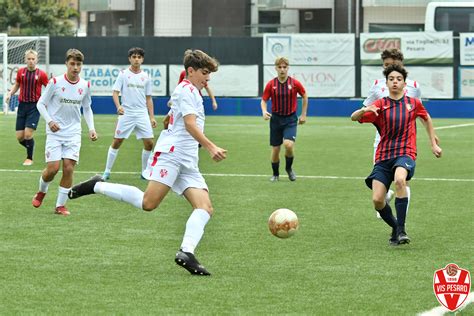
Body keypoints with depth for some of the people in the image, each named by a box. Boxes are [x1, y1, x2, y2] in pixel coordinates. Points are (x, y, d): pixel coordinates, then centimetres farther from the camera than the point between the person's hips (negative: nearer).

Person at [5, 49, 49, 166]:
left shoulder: (41, 74, -5)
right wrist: (10, 94, 2)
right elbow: (16, 85, 19)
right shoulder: (21, 72, 4)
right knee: (19, 137, 0)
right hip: (22, 105, 3)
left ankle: (29, 158, 9)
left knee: (28, 134, -13)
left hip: (34, 106, -3)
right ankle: (30, 149, 30)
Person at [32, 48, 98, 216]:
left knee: (69, 168, -8)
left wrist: (91, 128, 4)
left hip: (73, 133, 3)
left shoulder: (85, 85, 2)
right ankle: (41, 192, 22)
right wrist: (49, 121, -16)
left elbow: (87, 108, 17)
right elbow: (41, 104, -1)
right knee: (53, 168, -9)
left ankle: (60, 205, 3)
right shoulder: (55, 82, -8)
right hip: (55, 133, -3)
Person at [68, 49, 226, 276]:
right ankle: (96, 186, -5)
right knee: (148, 203, -20)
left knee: (205, 208, -10)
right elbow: (190, 125, -15)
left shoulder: (192, 93, 27)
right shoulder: (186, 90, -3)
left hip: (187, 163, 10)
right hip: (170, 153, -10)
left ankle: (186, 253, -26)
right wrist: (211, 148, -21)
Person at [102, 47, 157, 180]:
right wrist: (118, 106, -22)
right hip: (126, 114, -2)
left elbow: (148, 99, 13)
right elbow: (115, 92, -4)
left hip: (142, 114, 2)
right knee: (117, 142, -1)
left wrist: (152, 117, 8)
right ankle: (107, 171, 9)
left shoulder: (145, 77, 9)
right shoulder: (123, 74, 1)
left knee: (149, 143, -4)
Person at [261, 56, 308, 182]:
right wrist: (264, 112, -18)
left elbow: (305, 96, 9)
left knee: (288, 144, -22)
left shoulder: (295, 83, -7)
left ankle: (289, 168, 6)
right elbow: (263, 100, 3)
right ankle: (275, 174, 25)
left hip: (290, 119, -2)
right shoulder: (271, 84, -5)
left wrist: (303, 114, 8)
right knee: (275, 149, 4)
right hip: (276, 118, 2)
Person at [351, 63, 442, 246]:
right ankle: (395, 227, 18)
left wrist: (433, 144, 27)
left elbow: (427, 119, 28)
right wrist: (364, 110, -30)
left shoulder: (414, 103, 7)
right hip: (383, 156, 2)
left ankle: (401, 230, -26)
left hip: (405, 153, -1)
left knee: (400, 180, -35)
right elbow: (354, 118, -8)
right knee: (377, 200, -12)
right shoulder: (380, 105, 3)